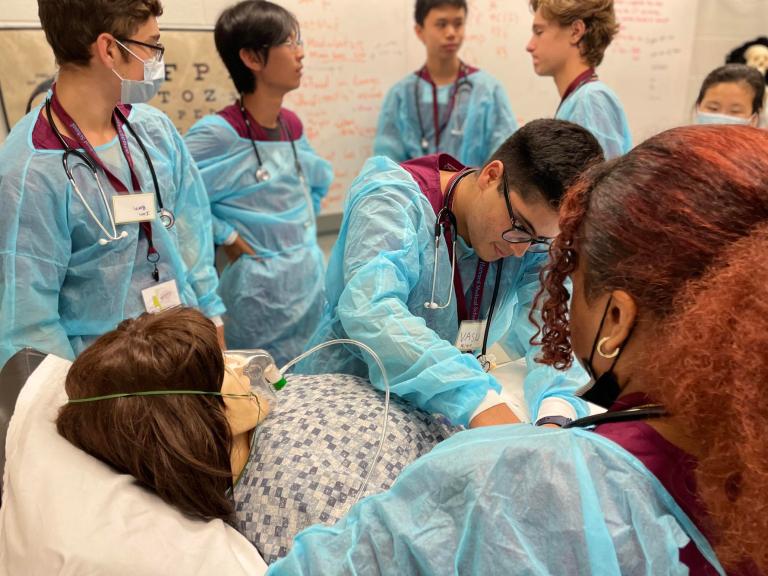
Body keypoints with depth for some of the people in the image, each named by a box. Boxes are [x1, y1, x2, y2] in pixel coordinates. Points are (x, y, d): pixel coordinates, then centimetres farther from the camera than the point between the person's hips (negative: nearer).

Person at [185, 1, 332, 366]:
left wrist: (303, 235, 13)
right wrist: (228, 239, -17)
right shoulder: (219, 134, -18)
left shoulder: (292, 126, 5)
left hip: (311, 280, 7)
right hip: (259, 290, -7)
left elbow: (319, 180, 23)